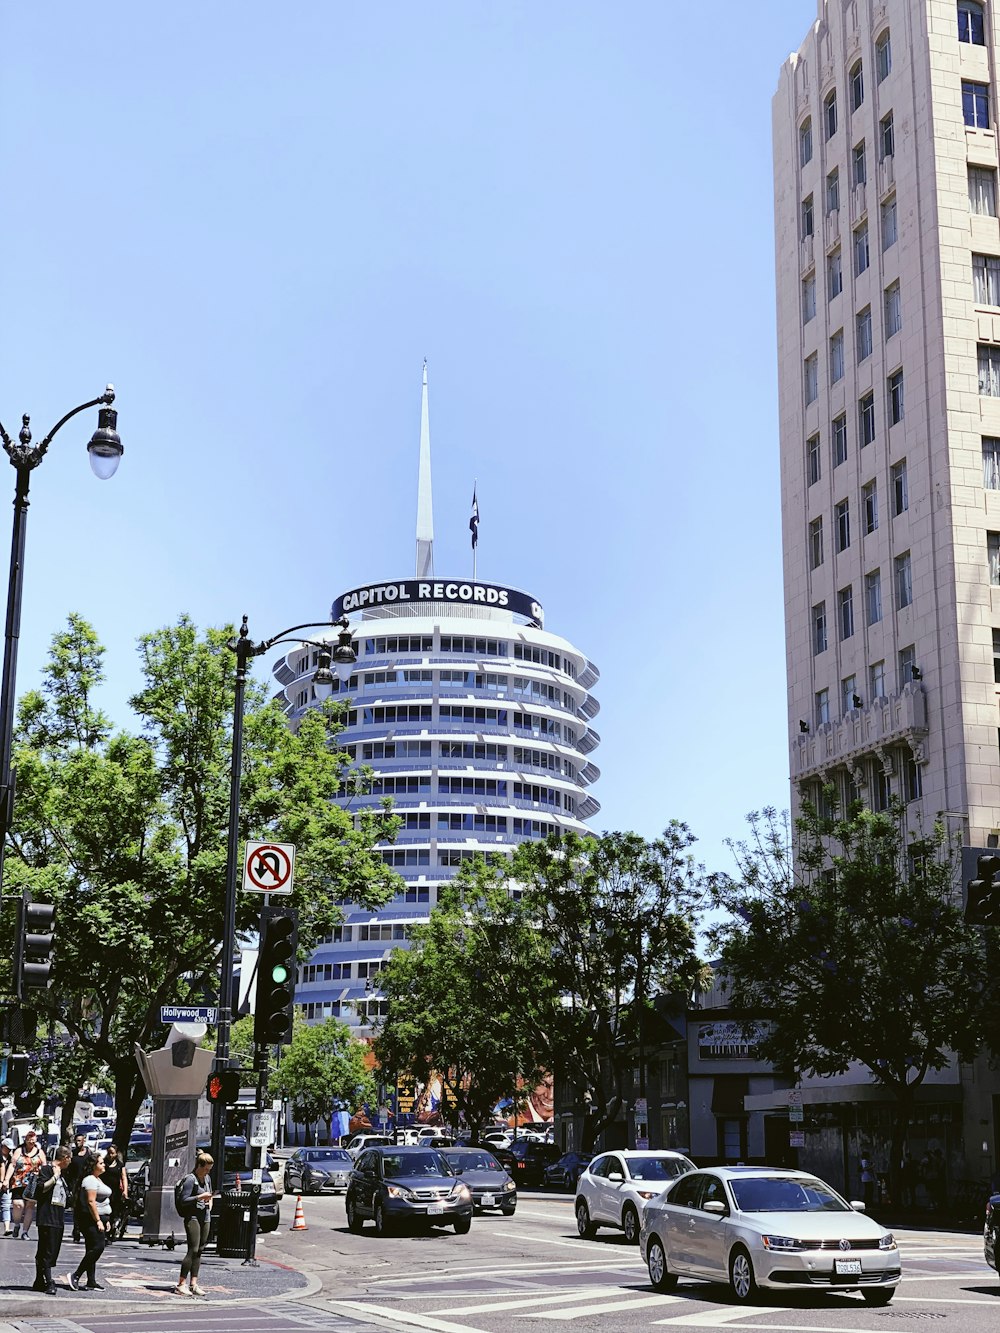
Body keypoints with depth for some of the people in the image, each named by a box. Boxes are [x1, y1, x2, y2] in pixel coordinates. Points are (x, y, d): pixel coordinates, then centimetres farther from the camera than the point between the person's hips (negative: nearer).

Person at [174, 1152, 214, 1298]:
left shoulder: (207, 1178, 15)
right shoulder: (190, 1179, -10)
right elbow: (184, 1200, -15)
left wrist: (209, 1202, 11)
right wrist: (200, 1197, -20)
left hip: (205, 1217, 8)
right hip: (192, 1217, -8)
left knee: (199, 1251, 6)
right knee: (193, 1250, -14)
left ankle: (193, 1284, 8)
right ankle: (181, 1284, -12)